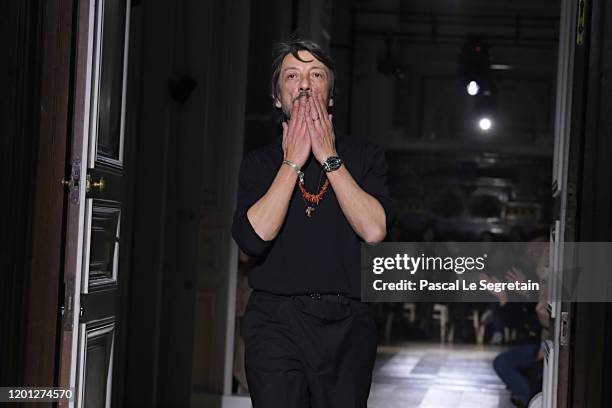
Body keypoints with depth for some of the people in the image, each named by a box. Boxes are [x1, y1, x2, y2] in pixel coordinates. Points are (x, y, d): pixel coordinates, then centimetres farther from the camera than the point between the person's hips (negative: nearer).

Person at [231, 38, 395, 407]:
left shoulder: (364, 156, 9)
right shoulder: (260, 163, 9)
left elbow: (374, 230, -9)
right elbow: (254, 237, -9)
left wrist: (329, 158, -5)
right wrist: (293, 162, -5)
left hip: (346, 325, 1)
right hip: (276, 322, 0)